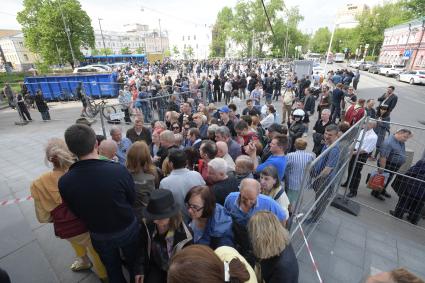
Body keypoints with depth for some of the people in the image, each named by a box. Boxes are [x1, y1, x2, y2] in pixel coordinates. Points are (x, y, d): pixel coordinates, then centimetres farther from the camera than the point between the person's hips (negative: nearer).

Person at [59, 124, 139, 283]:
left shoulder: (64, 182, -25)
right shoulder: (119, 170, -33)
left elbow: (76, 212, -6)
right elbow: (132, 199, -14)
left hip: (99, 236, 1)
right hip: (128, 229, -1)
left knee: (112, 269, 29)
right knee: (134, 263, 28)